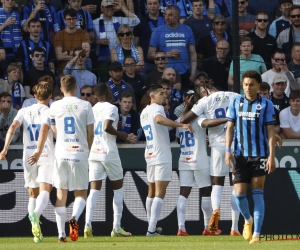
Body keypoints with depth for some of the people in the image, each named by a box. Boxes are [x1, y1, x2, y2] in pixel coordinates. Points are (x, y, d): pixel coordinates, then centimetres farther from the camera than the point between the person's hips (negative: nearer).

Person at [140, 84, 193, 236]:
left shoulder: (144, 112, 18)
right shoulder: (157, 108, -9)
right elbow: (159, 119, -32)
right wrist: (182, 125, -38)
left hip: (149, 154, 8)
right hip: (162, 155, -8)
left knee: (152, 193, 16)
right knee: (160, 194, -11)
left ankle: (151, 226, 21)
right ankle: (152, 229, -19)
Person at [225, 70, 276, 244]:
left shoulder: (266, 104, -1)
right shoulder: (235, 102, 6)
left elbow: (271, 131, -2)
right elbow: (230, 127, 8)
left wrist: (272, 156, -8)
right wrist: (228, 150, -1)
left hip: (260, 156, -2)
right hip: (240, 155, 2)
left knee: (258, 194, -5)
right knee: (239, 193, -2)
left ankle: (256, 234, -4)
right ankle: (248, 220, 28)